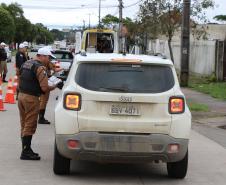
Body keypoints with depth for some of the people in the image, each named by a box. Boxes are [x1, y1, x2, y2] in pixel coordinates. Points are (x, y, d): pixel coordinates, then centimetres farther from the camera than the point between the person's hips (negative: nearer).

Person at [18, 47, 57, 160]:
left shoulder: (25, 64, 13)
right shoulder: (40, 68, -14)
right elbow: (45, 88, -20)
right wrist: (53, 87, -1)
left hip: (21, 95, 9)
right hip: (31, 98, -9)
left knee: (24, 125, 16)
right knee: (30, 126, -2)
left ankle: (25, 149, 23)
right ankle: (26, 152, -1)